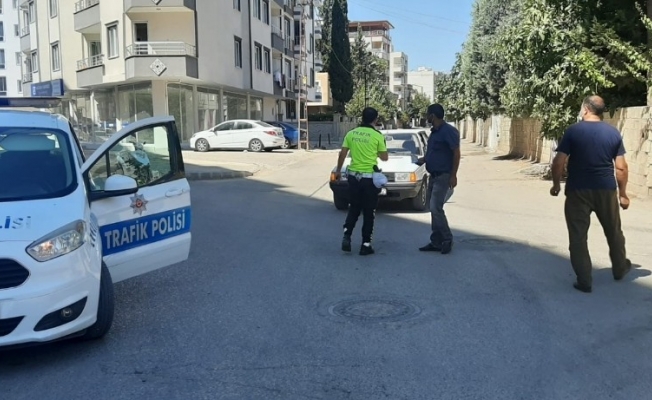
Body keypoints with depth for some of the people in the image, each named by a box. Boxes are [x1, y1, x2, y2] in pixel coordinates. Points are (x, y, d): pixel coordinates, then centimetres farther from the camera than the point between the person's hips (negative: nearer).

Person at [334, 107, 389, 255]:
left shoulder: (351, 134, 2)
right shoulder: (377, 136, -7)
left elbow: (342, 153, 5)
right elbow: (384, 158, 0)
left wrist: (338, 170, 18)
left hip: (354, 176, 3)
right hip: (370, 178, -3)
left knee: (354, 208, 18)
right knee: (369, 212, 6)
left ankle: (346, 236, 4)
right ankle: (366, 244, 8)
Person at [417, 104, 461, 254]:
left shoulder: (448, 131, -15)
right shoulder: (434, 131, 13)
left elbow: (456, 153, -17)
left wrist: (453, 176, -21)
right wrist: (424, 159, 7)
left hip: (444, 177, -9)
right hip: (434, 176, 9)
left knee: (436, 208, -13)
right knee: (435, 209, 10)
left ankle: (447, 239, 0)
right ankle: (436, 242, 15)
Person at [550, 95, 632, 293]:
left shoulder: (573, 131, -6)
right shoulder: (613, 133, 2)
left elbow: (559, 162, -9)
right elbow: (621, 167, 1)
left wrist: (556, 184, 6)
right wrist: (623, 193, 10)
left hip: (578, 190, -3)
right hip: (606, 189, 3)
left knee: (578, 236, 4)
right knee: (613, 231, 23)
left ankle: (584, 281, 5)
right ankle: (620, 268, 42)